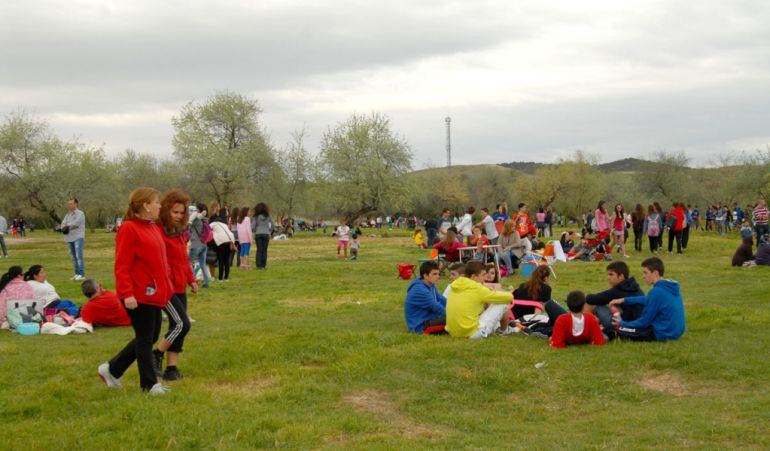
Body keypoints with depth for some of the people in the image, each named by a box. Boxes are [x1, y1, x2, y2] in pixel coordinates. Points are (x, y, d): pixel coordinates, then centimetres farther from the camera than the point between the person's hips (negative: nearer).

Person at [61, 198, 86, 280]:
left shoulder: (80, 214, -2)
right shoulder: (68, 215, 19)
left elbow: (75, 223, -14)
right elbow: (63, 223, 9)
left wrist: (67, 226, -3)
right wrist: (65, 228, -12)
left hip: (78, 237, -7)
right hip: (69, 238, 7)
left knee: (79, 256, -14)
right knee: (73, 257, 8)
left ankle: (82, 274, -16)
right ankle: (77, 274, 14)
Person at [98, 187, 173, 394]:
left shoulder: (155, 228, 13)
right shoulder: (129, 229, -13)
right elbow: (122, 266, -17)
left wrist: (166, 287, 18)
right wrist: (127, 294, -23)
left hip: (155, 294, 9)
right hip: (139, 296, -9)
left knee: (151, 337, 14)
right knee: (145, 338, 1)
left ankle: (112, 369, 26)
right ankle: (149, 383, 14)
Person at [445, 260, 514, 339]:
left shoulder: (456, 287, 6)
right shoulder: (477, 289, -13)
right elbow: (509, 297, -4)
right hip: (472, 333, -8)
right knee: (503, 303, 4)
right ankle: (504, 330, 28)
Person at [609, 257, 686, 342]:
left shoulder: (657, 292, -20)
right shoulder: (673, 287, 6)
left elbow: (645, 322, -13)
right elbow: (648, 300, 19)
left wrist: (622, 324, 0)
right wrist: (624, 300, 13)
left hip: (662, 334, -9)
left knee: (618, 328, -7)